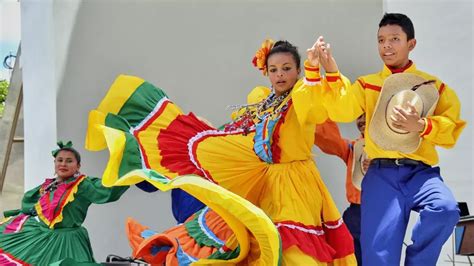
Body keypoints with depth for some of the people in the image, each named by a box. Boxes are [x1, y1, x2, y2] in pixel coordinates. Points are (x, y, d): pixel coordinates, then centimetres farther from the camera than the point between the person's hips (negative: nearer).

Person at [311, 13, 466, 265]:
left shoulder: (433, 85, 13)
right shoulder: (367, 84, 16)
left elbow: (452, 129, 4)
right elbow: (342, 109, -2)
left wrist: (422, 126, -15)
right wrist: (331, 72, -15)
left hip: (421, 171, 0)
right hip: (382, 174, 0)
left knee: (445, 209, -31)